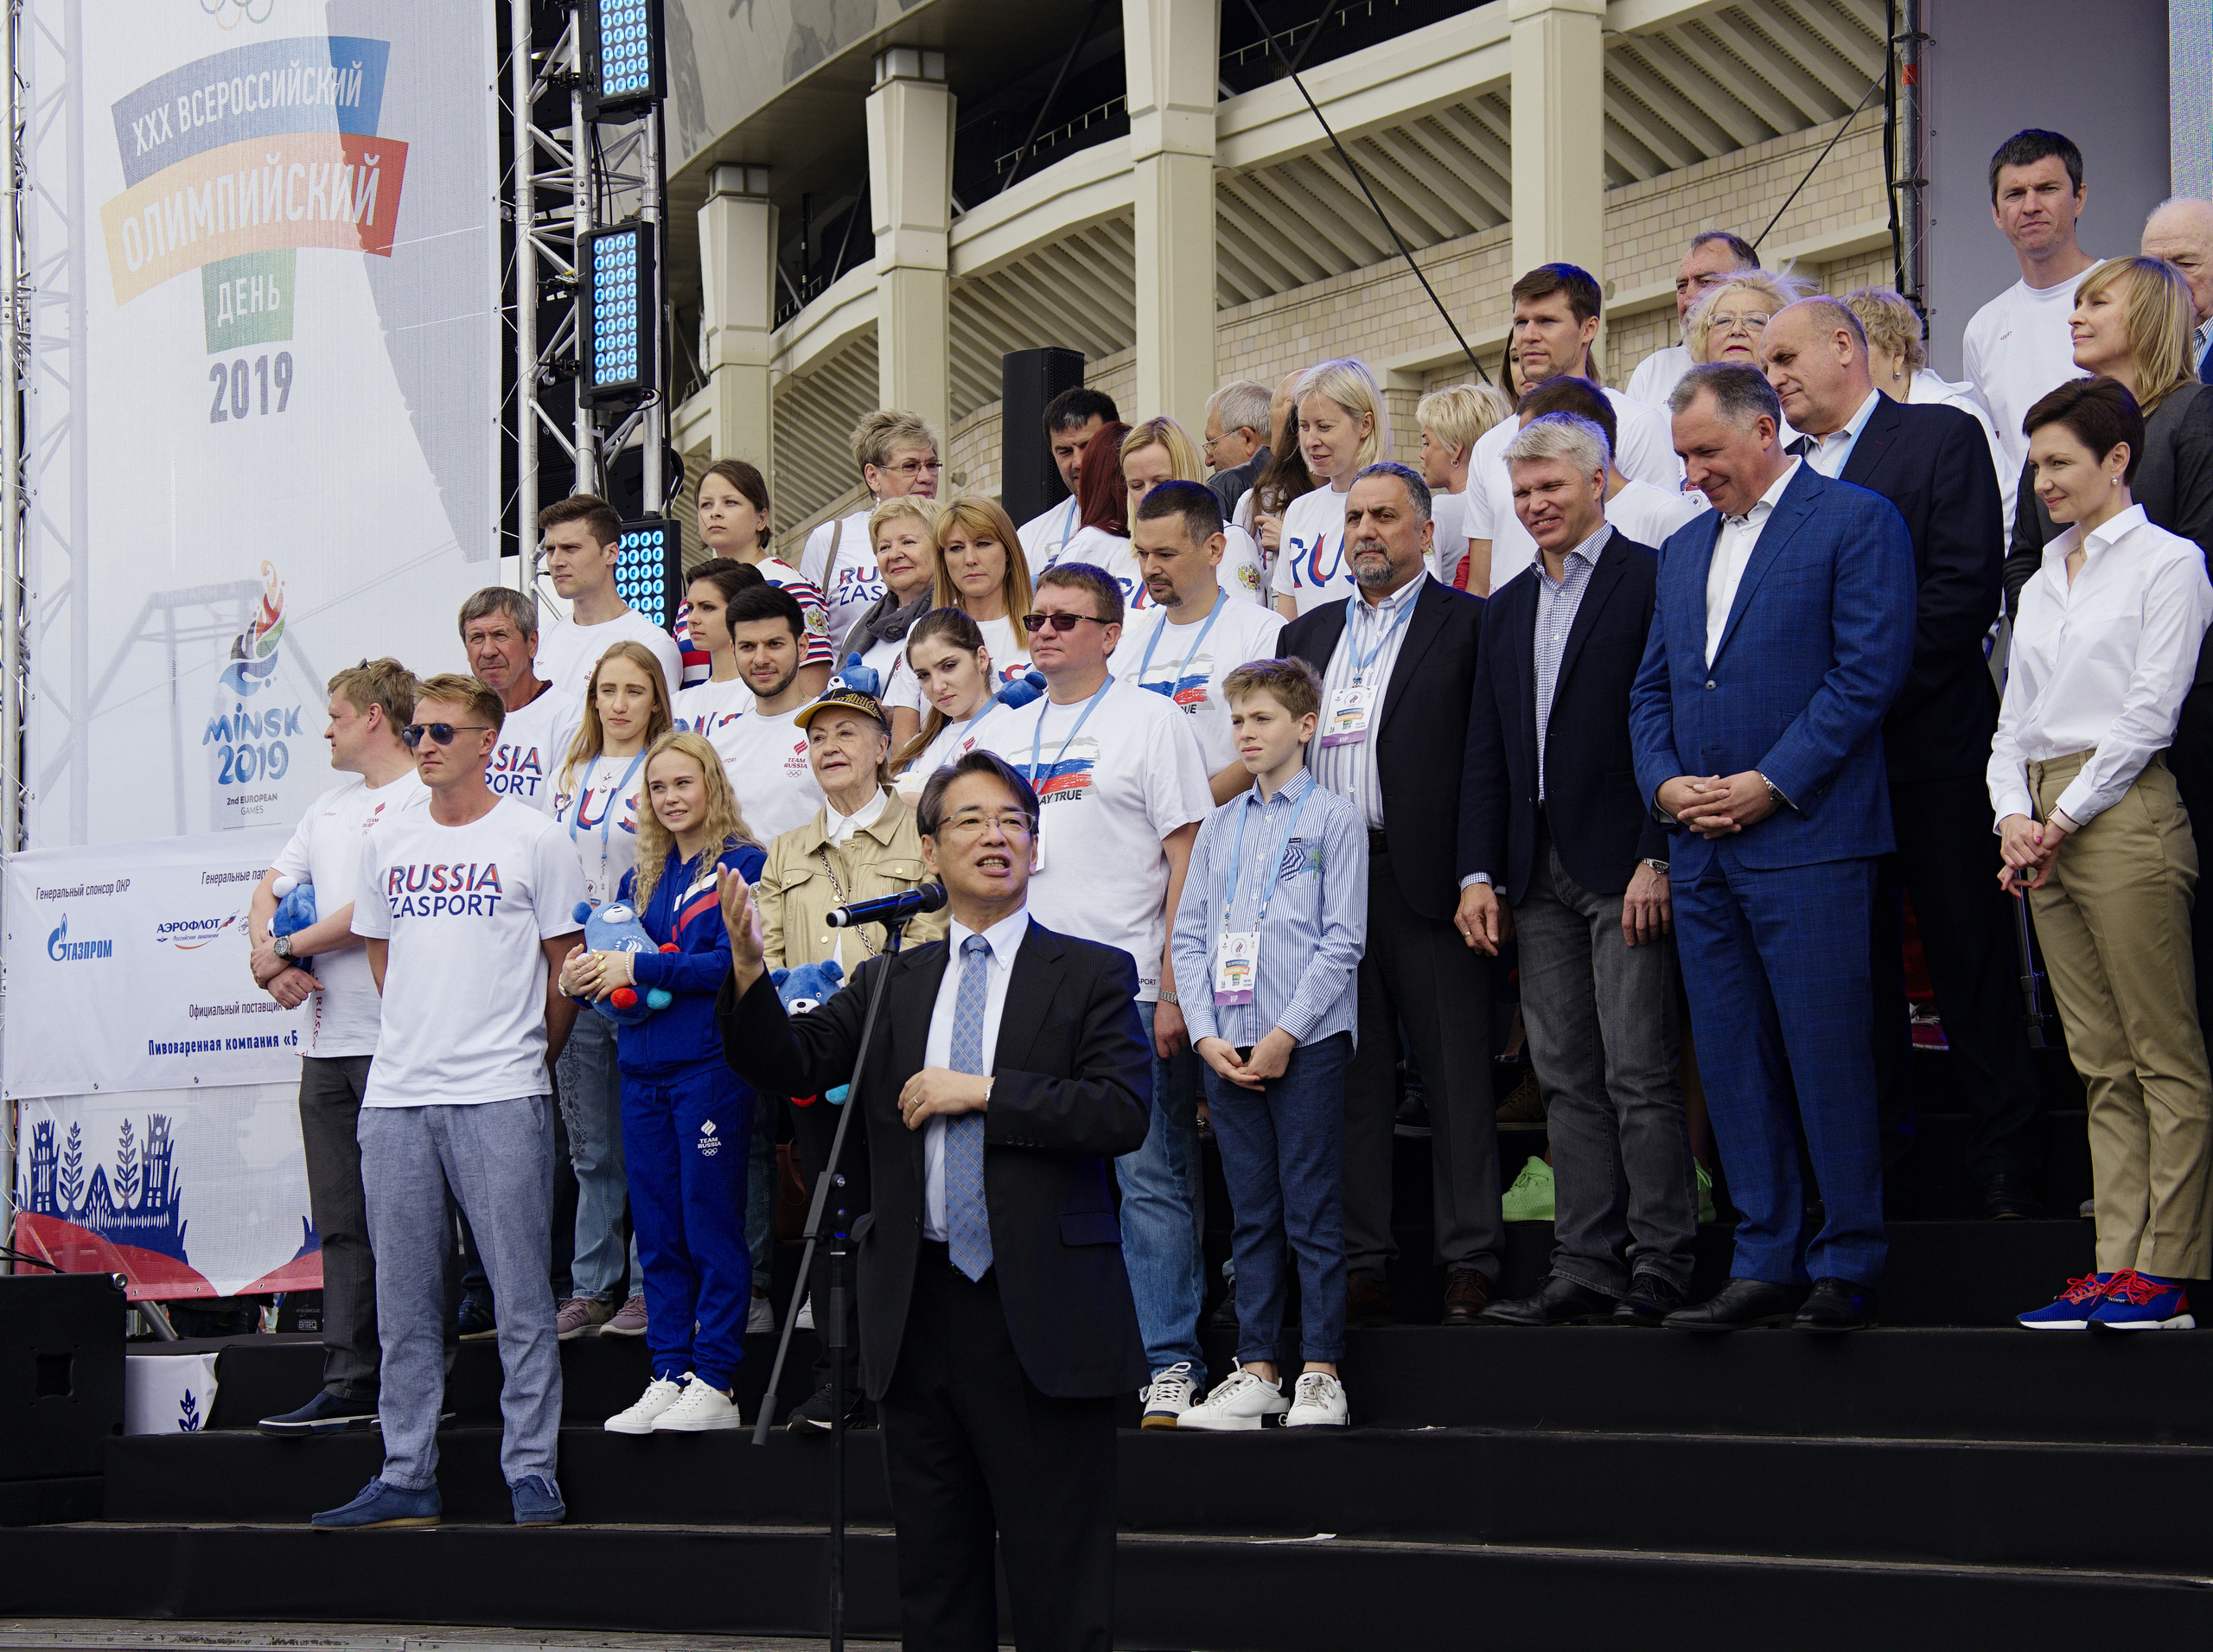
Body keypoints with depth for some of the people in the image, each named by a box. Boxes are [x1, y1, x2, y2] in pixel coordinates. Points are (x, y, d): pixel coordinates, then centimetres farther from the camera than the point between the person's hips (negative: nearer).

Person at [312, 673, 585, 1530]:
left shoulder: (533, 841, -1)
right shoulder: (386, 844, 12)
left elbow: (566, 968, 4)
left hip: (501, 1100, -4)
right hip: (395, 1098, 5)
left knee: (521, 1295, -3)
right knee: (404, 1301, 7)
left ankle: (531, 1473, 2)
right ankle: (405, 1480, 12)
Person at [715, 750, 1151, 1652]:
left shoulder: (1091, 975, 2)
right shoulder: (889, 984, 14)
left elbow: (1122, 1111, -10)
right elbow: (791, 1064, 2)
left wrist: (982, 1091, -15)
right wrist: (750, 971, -15)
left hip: (1040, 1311, -4)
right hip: (919, 1308, 4)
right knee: (934, 1578, 12)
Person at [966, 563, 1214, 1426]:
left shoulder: (1150, 721, 1)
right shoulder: (999, 733, 16)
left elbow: (1186, 860, -4)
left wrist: (1174, 990, -11)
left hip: (1132, 994, -5)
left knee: (1152, 1179, -5)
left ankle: (1171, 1364, -2)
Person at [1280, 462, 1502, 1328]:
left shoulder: (1469, 623, 2)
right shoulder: (1308, 635, 19)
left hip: (1426, 878, -5)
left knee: (1457, 1074, -3)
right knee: (1351, 1076, 6)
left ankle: (1469, 1264, 0)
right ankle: (1362, 1263, 10)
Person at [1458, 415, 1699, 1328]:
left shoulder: (1651, 580, -4)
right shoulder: (1508, 608, 18)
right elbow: (1484, 755, 17)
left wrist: (1657, 858, -15)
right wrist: (1479, 872, 8)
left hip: (1624, 868, -7)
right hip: (1538, 874, 7)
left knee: (1641, 1074, -6)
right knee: (1567, 1077, 6)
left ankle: (1660, 1269, -2)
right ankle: (1587, 1266, 9)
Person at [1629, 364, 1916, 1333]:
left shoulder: (1857, 521, -2)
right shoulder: (1683, 550, 20)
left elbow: (1871, 670, -11)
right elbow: (1651, 690, 21)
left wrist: (1771, 783, -14)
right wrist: (1665, 782, 1)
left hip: (1807, 838, -7)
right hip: (1702, 847, 7)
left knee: (1828, 1059, -5)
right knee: (1732, 1064, 7)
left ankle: (1847, 1268, 2)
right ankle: (1764, 1265, 12)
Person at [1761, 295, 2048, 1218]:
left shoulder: (1941, 438, -1)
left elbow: (1966, 588, -11)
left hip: (1929, 746, -5)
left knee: (1970, 960, -1)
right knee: (1855, 968, 8)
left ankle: (2006, 1167, 4)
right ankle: (1873, 1153, 15)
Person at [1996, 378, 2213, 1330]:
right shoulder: (2044, 584, 20)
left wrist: (2064, 819, -11)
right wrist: (2014, 814, 1)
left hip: (2124, 814, -7)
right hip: (2047, 826, 7)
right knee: (2102, 1064, 5)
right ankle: (2116, 1264, 4)